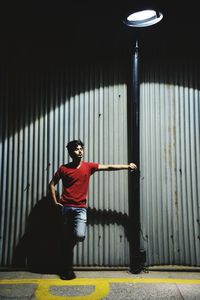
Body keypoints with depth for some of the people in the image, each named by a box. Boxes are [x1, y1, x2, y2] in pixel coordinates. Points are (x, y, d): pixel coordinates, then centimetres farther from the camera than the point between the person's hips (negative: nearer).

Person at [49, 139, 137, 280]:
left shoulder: (88, 166, 4)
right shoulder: (63, 168, 2)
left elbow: (108, 167, 2)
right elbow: (52, 184, 11)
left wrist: (126, 166, -4)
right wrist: (55, 201, 3)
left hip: (80, 208, 0)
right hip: (65, 207, 0)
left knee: (80, 235, -18)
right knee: (66, 238, 5)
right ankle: (66, 269, 22)